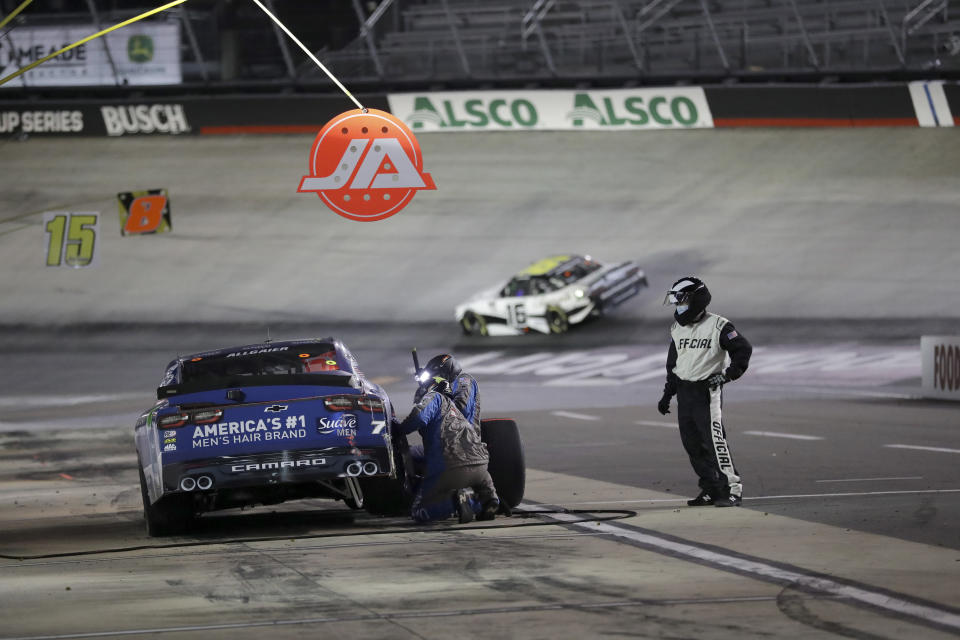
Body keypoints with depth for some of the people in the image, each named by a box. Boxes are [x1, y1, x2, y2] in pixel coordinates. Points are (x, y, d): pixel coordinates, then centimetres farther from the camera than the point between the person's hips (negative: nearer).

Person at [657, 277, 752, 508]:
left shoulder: (718, 326, -8)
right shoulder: (678, 330, 13)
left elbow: (743, 349, -7)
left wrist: (728, 375, -14)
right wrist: (667, 395, 19)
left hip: (707, 391, -7)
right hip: (684, 391, 7)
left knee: (714, 440, -15)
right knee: (692, 444, 6)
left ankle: (732, 489, -14)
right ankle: (711, 490, 15)